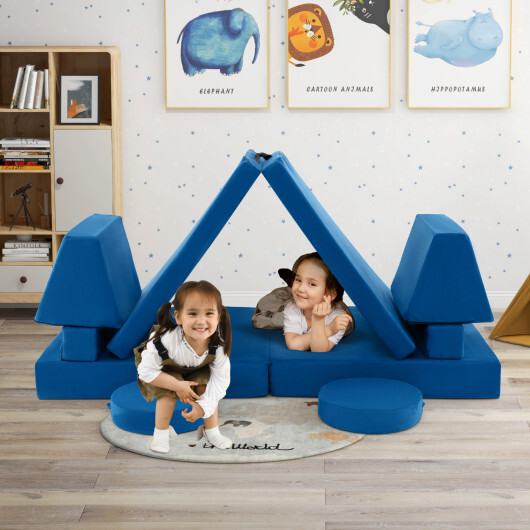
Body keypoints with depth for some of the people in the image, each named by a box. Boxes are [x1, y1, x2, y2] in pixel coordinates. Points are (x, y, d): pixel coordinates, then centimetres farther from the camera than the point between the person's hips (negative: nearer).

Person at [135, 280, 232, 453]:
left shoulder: (219, 345, -34)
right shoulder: (166, 341, -44)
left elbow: (221, 378, -23)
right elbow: (146, 371, -31)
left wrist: (203, 406, -31)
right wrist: (178, 386, -35)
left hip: (196, 370, 3)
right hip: (166, 371, -3)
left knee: (206, 386, -20)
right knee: (168, 392, -27)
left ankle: (211, 431, 2)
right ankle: (161, 432, -3)